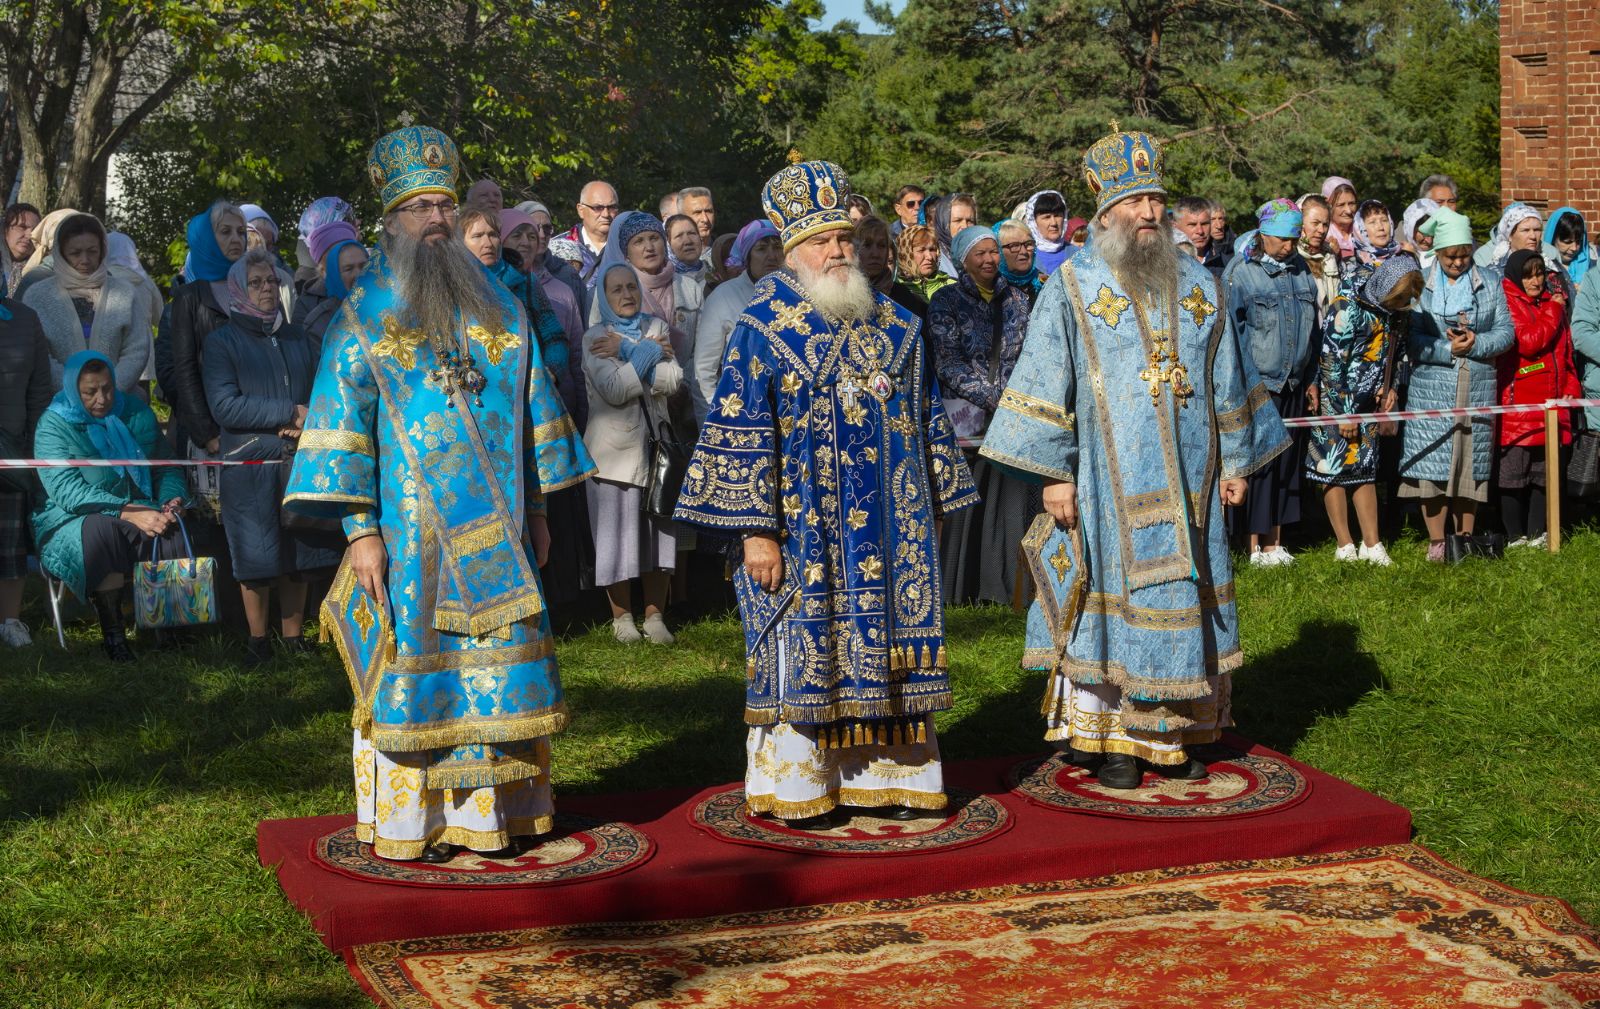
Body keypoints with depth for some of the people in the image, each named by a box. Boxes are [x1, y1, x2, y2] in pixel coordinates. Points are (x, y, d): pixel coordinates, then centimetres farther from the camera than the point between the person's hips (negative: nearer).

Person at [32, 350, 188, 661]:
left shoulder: (136, 413, 6)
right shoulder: (54, 425, -8)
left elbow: (166, 468, 15)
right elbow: (67, 492, -20)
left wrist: (172, 500, -10)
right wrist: (129, 513, -30)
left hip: (140, 514, 4)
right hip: (73, 523, -3)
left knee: (172, 528, -29)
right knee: (103, 529, -38)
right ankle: (112, 633, -29)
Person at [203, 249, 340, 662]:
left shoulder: (297, 338, 16)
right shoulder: (222, 342, 1)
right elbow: (224, 406, -11)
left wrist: (308, 422, -9)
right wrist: (289, 413, -14)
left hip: (300, 462, 4)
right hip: (250, 464, -4)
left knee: (299, 553, 5)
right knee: (257, 556, -1)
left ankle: (293, 637, 15)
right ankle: (257, 640, 11)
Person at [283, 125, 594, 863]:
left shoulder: (498, 309, 11)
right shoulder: (364, 319, 0)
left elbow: (531, 409, 15)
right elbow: (344, 423, -5)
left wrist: (536, 508, 12)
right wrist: (361, 530, -12)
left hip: (494, 532, 3)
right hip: (410, 531, -3)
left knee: (495, 670, 4)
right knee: (412, 670, 0)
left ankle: (494, 814, 13)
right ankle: (407, 825, 8)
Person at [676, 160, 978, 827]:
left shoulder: (893, 326, 11)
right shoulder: (763, 327, -4)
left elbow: (925, 418, 17)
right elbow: (740, 434, -9)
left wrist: (935, 504, 13)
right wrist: (755, 530, -14)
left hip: (888, 522, 5)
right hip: (803, 527, -4)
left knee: (887, 637, 6)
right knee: (803, 645, 0)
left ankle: (887, 776, 15)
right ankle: (797, 787, 9)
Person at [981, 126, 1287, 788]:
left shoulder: (1198, 286, 10)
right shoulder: (1072, 288, -2)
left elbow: (1226, 382, 15)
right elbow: (1048, 383, -5)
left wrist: (1235, 461, 12)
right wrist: (1054, 473, -10)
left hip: (1187, 483, 4)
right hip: (1108, 481, -4)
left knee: (1183, 597, 7)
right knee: (1107, 594, -1)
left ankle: (1174, 734, 18)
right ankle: (1108, 737, 9)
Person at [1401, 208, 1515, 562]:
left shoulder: (1490, 282, 9)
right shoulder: (1420, 285, 2)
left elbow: (1506, 332, 4)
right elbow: (1411, 338, -5)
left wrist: (1475, 343, -13)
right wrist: (1448, 349, -17)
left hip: (1478, 389, 2)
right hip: (1432, 389, -2)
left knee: (1472, 464, 5)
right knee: (1432, 463, -4)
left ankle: (1465, 537, 15)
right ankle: (1436, 541, 4)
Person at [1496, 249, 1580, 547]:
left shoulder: (1553, 302, 16)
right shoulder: (1508, 304, -5)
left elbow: (1566, 351, 21)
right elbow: (1528, 342, -18)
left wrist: (1571, 387, 10)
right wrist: (1554, 312, -8)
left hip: (1552, 405, 7)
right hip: (1517, 406, -7)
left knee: (1546, 472, 10)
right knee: (1513, 472, -2)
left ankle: (1538, 533, 18)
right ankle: (1515, 536, 6)